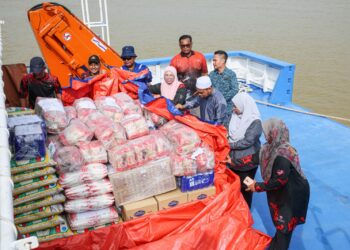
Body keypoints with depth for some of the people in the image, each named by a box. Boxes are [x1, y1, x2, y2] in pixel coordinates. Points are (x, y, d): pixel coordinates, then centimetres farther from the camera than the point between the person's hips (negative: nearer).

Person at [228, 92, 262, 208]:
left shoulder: (255, 122, -19)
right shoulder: (236, 116, -2)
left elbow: (248, 141, -24)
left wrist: (230, 145, -19)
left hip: (247, 161, -6)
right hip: (234, 159, 6)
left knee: (245, 187, 11)